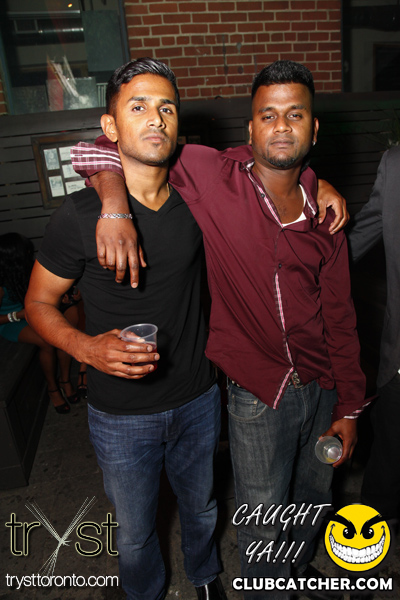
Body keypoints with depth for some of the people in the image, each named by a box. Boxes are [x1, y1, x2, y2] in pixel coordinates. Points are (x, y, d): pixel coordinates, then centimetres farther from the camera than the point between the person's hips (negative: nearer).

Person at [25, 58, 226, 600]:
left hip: (198, 402, 3)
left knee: (201, 508, 28)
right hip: (121, 417, -2)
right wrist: (87, 347, -25)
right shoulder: (80, 215, -18)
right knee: (135, 534, 23)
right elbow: (39, 302, -7)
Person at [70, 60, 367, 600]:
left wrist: (349, 407, 4)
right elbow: (105, 150, -9)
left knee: (312, 499, 29)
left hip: (323, 390, 5)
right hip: (257, 397, -4)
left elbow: (339, 314, 3)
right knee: (263, 530, 16)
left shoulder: (323, 212, -2)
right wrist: (115, 204, -31)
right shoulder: (212, 175, -14)